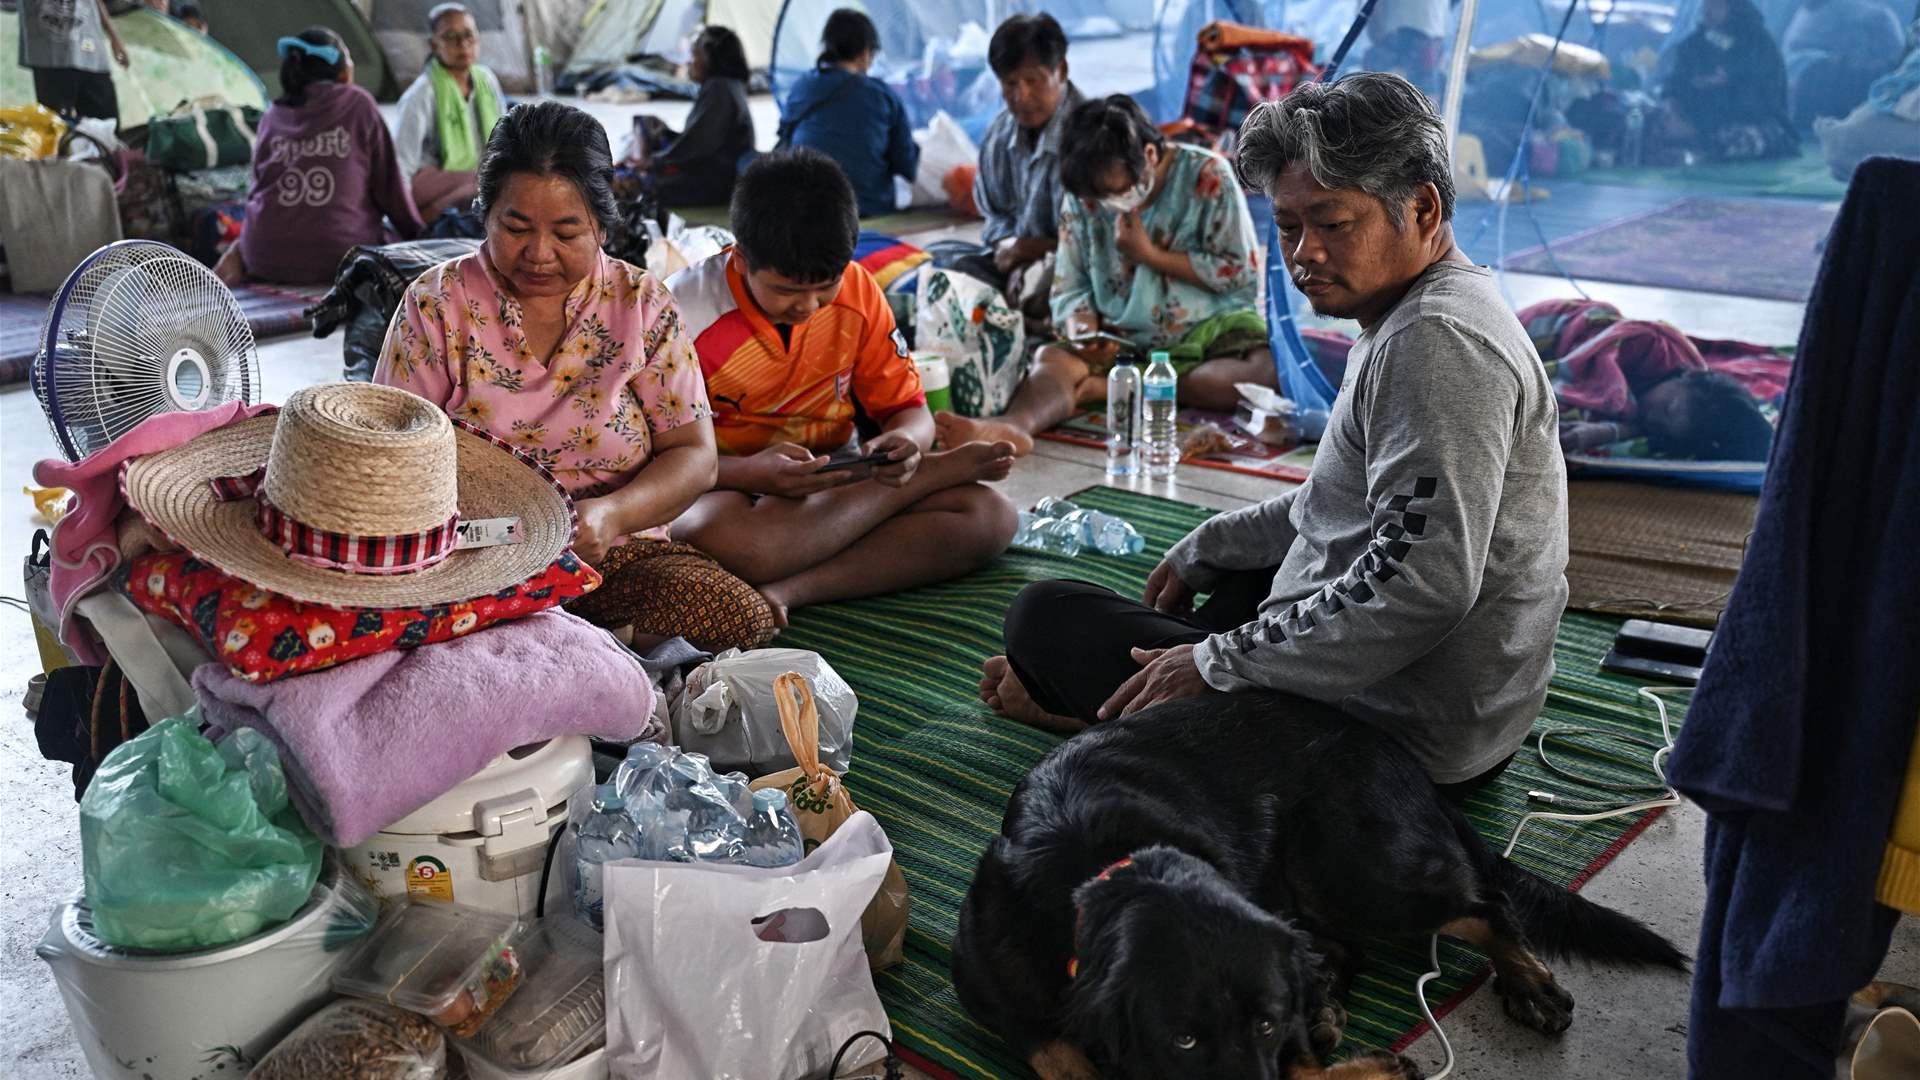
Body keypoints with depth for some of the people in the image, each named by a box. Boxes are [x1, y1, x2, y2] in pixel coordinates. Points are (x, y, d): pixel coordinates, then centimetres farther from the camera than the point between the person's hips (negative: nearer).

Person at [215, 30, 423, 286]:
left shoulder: (271, 117, 11)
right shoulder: (359, 104, 0)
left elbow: (259, 190, 15)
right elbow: (389, 183, 1)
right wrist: (419, 236, 13)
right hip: (338, 258, -6)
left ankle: (240, 257, 15)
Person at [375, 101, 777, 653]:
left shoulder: (642, 304, 4)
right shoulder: (438, 303, 2)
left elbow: (693, 455, 1)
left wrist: (612, 514, -20)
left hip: (613, 553, 1)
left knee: (742, 618, -27)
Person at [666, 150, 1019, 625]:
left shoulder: (857, 290, -3)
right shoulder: (685, 314, -16)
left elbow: (907, 408, 4)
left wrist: (906, 441, -21)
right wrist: (751, 473, -34)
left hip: (839, 485, 4)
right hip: (729, 490, -3)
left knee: (989, 516, -18)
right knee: (723, 538, -42)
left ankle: (788, 590, -30)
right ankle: (940, 470, -22)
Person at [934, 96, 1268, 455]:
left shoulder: (1207, 175, -8)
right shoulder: (1081, 196, 1)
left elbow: (1240, 272, -10)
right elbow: (1070, 287, 3)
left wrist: (1150, 254, -12)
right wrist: (1082, 331, -18)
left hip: (1212, 328, -2)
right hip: (1123, 340, 2)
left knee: (1271, 370, -33)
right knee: (1052, 358, -26)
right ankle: (1012, 427, -59)